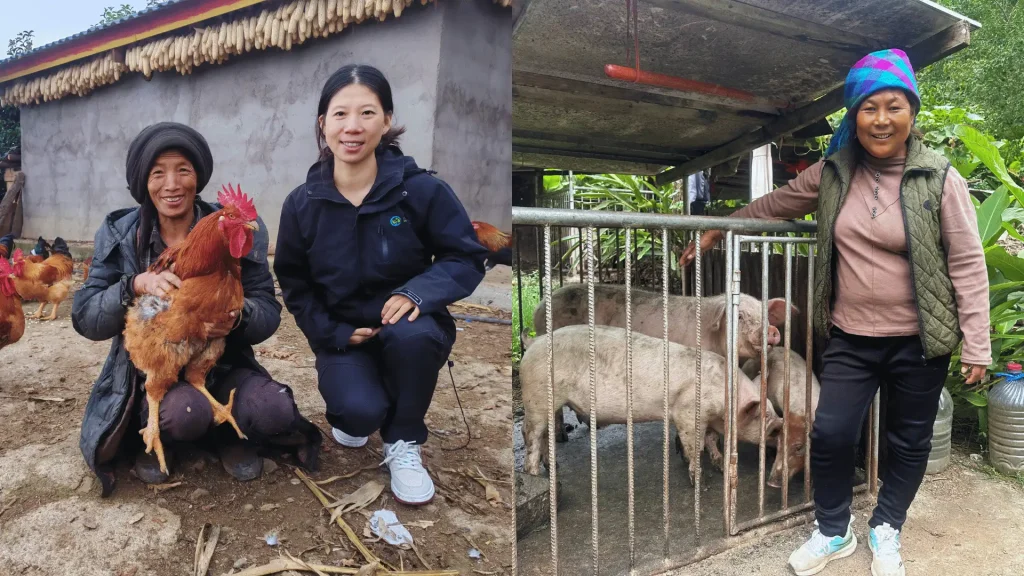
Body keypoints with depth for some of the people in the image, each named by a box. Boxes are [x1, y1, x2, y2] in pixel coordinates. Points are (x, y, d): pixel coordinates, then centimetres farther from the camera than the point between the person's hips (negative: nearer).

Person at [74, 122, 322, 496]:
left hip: (221, 367, 1)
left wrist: (237, 317, -32)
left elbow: (268, 311, -8)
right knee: (185, 412, -34)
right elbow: (84, 318, -8)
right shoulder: (120, 233, -3)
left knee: (274, 410, -28)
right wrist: (136, 285, -27)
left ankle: (225, 434, 7)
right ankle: (156, 437, 3)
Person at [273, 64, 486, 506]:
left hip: (409, 329, -1)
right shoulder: (302, 203, -7)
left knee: (412, 333, -37)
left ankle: (403, 444, -8)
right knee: (360, 412, -27)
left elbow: (467, 258, -9)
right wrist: (333, 333, -11)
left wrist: (420, 292, -28)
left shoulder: (422, 189, -15)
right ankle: (349, 410, 17)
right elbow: (293, 284, 4)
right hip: (341, 334, 1)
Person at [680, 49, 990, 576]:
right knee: (830, 434, 1)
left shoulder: (940, 180, -9)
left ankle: (886, 531, 35)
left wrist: (976, 346, -9)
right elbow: (775, 204, 12)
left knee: (909, 442, 12)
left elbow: (967, 265, -7)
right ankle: (833, 531, 25)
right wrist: (714, 231, 12)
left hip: (917, 341, -2)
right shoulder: (833, 173, 0)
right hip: (850, 337, 2)